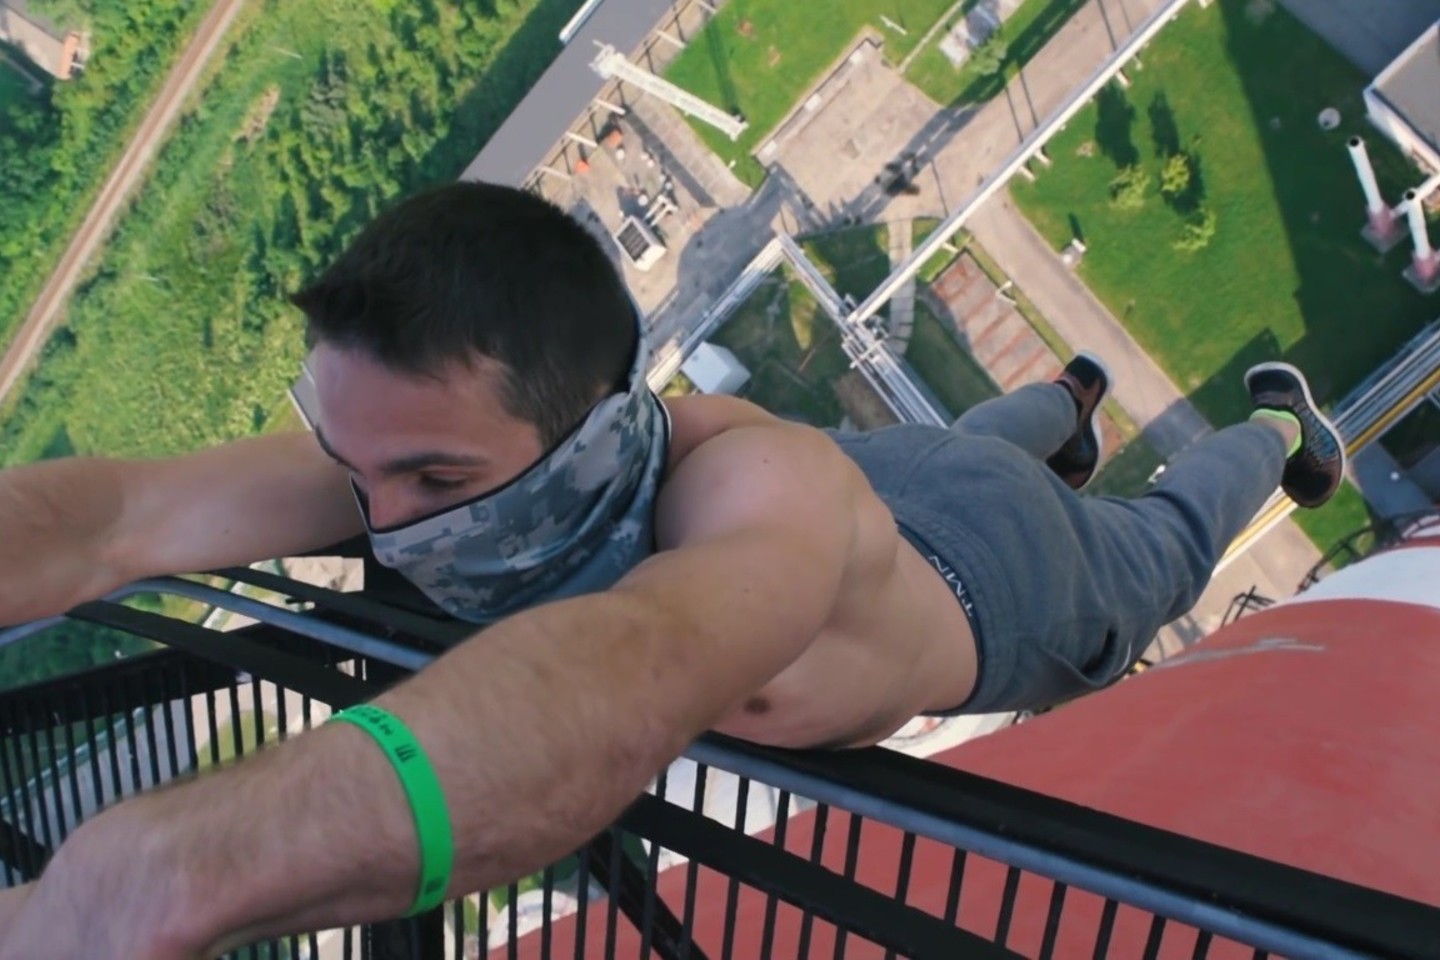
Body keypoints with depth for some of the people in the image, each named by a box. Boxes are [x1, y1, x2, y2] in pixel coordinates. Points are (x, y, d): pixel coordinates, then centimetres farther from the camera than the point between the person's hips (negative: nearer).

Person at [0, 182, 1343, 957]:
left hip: (1014, 567, -4)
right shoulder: (444, 442, -35)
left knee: (1164, 538, 31)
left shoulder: (755, 485, -54)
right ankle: (1068, 401, 74)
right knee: (959, 439, 41)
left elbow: (621, 679, -75)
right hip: (890, 471, 4)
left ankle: (1276, 424, 64)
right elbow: (116, 514, -41)